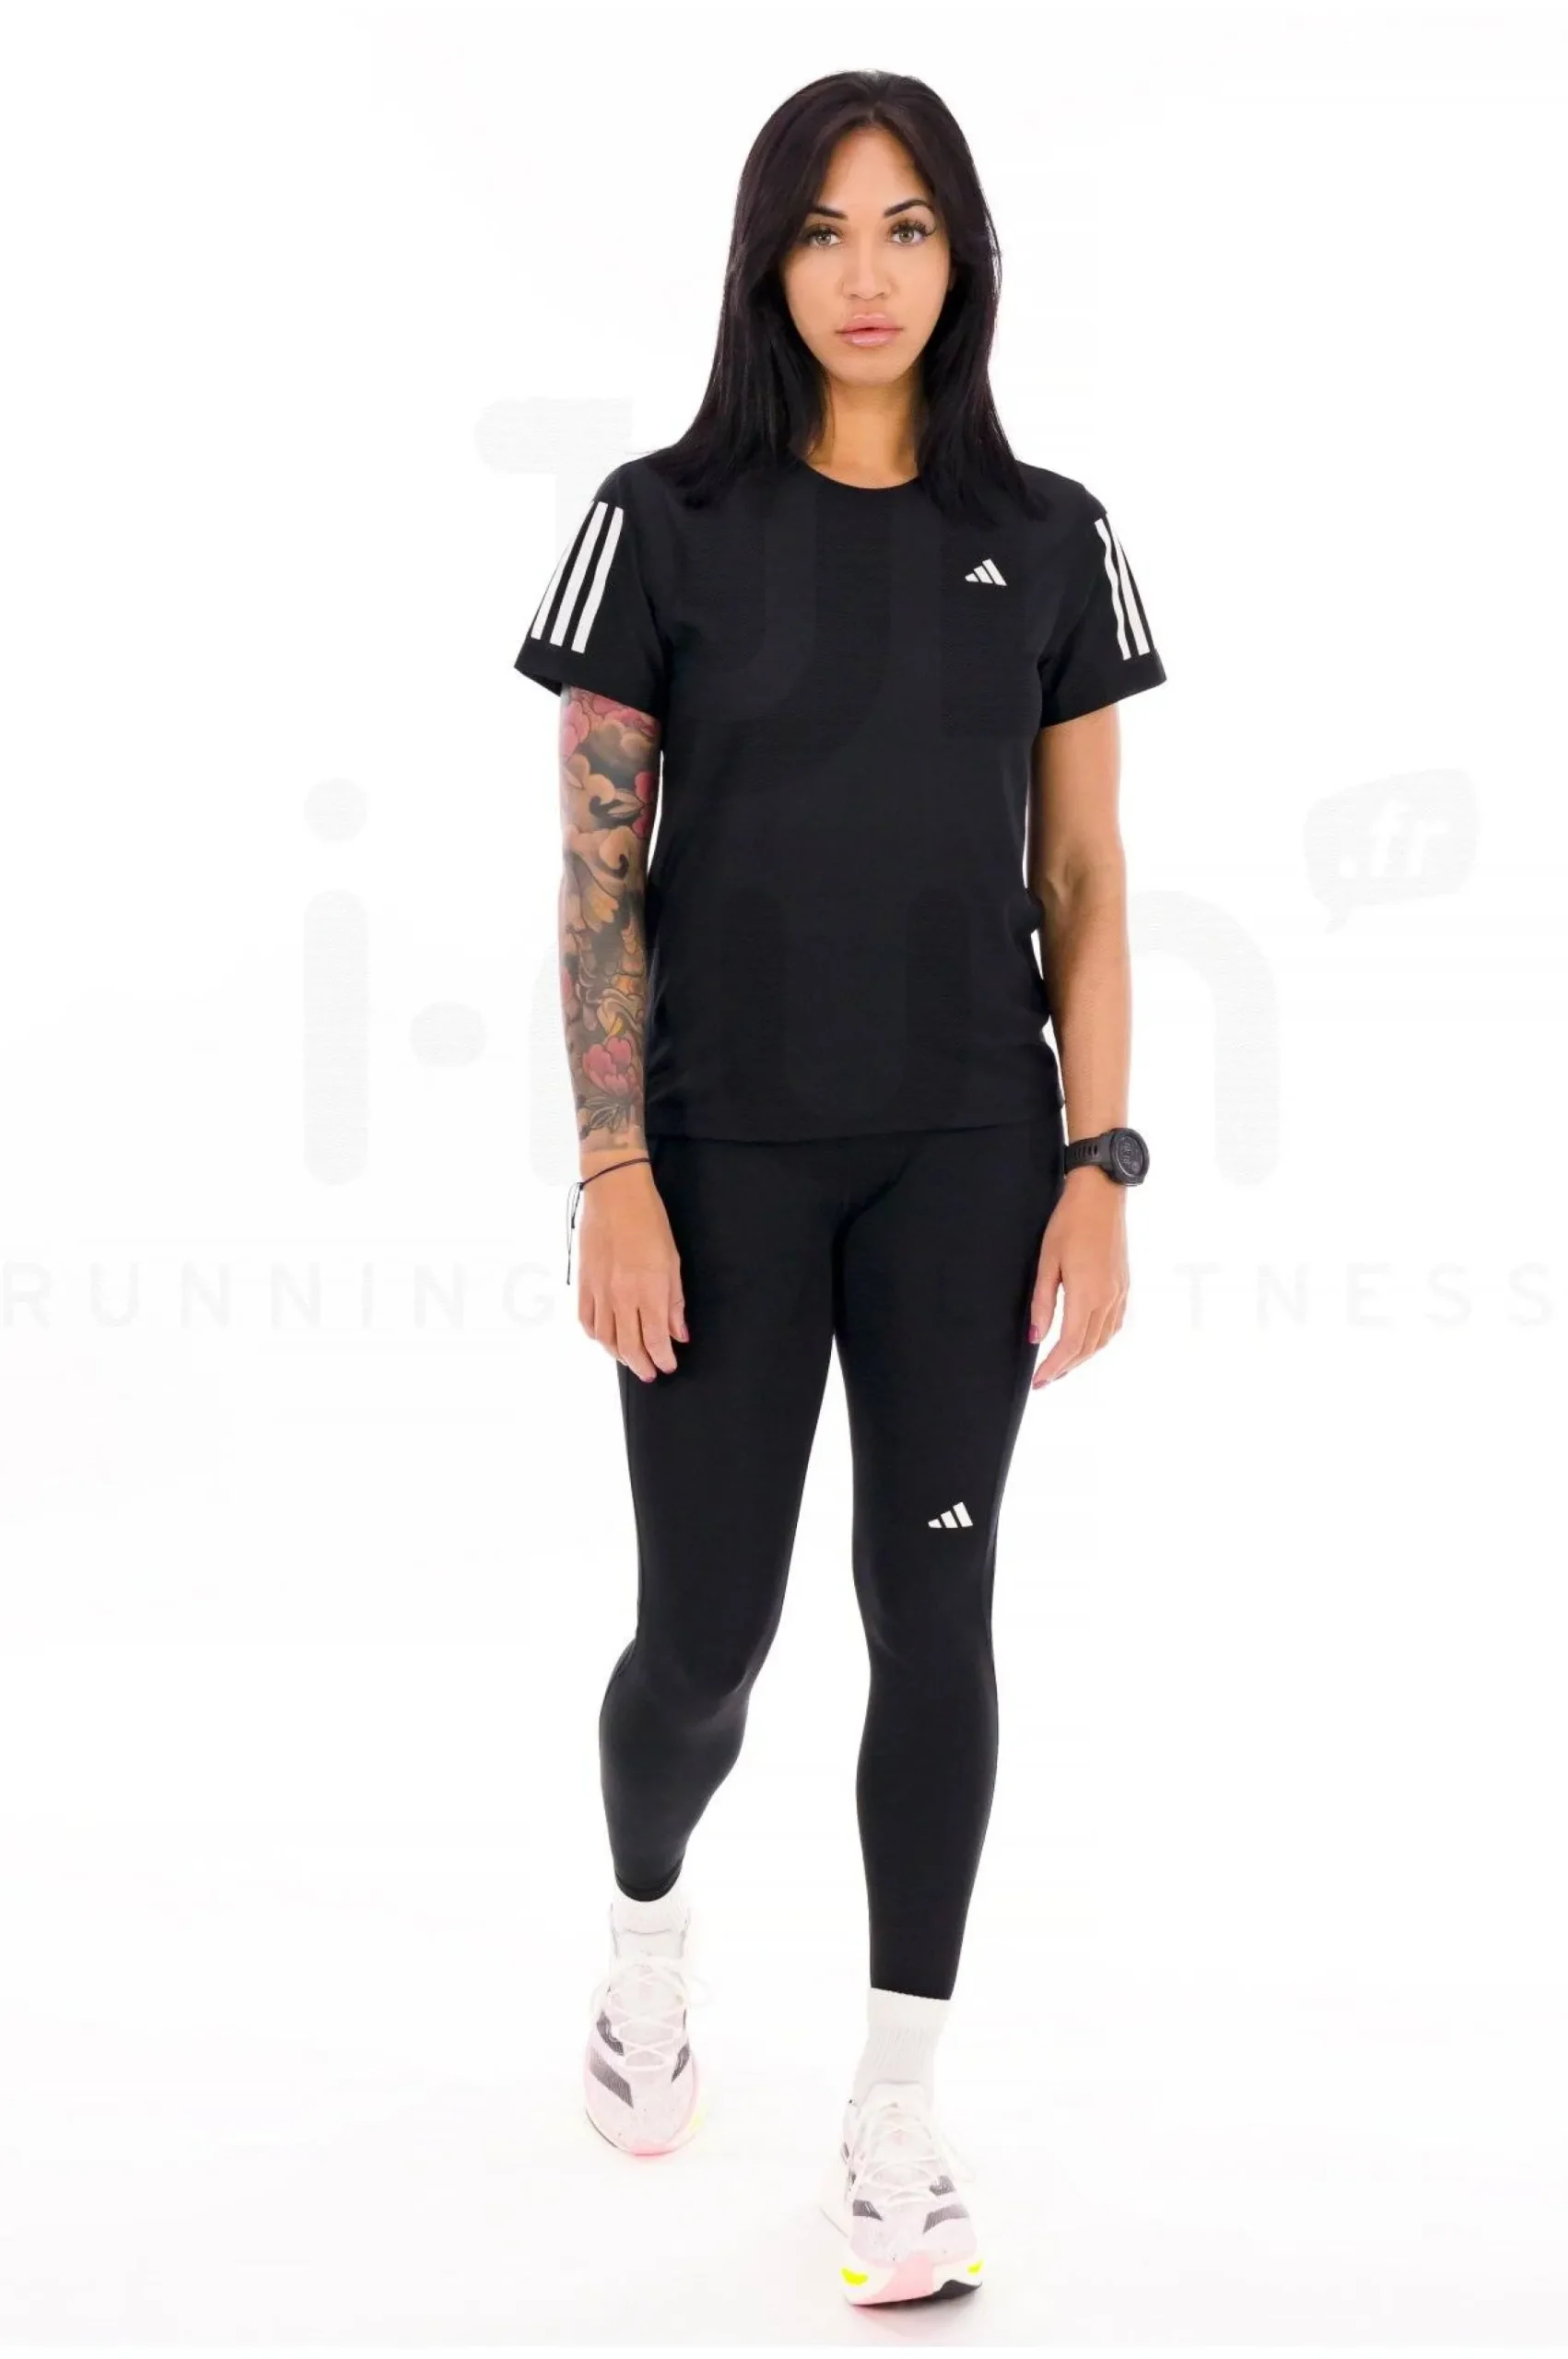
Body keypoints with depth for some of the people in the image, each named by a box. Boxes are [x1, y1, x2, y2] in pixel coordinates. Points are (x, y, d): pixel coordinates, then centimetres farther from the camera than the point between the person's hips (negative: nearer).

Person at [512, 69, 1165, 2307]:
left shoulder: (1046, 538, 3)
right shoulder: (666, 523, -3)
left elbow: (1084, 885, 5)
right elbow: (597, 878, -4)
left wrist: (1097, 1167, -2)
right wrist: (614, 1174, -10)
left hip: (963, 1155, 2)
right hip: (724, 1152, -1)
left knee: (934, 1611, 2)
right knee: (706, 1633, 3)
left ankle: (896, 2114, 14)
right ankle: (647, 1918, 37)